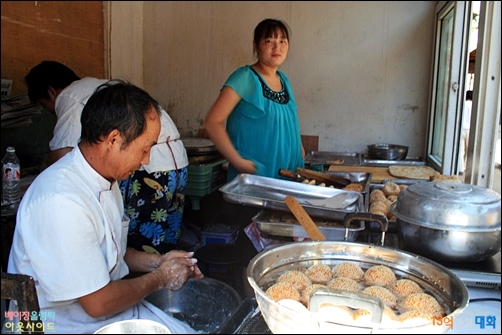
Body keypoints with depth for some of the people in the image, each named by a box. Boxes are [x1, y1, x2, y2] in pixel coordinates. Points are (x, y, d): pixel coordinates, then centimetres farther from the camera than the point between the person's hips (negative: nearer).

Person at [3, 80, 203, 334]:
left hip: (110, 307, 8)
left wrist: (155, 262, 0)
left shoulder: (104, 179, 0)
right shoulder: (62, 201, -28)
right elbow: (98, 303, -22)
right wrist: (159, 278, -9)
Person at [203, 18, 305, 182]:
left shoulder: (284, 80, 7)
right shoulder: (245, 78, -13)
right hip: (252, 176, -7)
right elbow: (212, 122, -18)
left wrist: (297, 147, 6)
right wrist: (238, 161, -22)